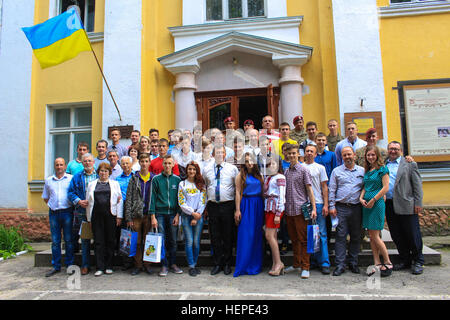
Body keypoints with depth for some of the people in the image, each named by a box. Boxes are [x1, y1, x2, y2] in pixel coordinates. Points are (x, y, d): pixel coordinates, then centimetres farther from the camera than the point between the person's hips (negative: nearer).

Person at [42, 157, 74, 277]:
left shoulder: (71, 178, 3)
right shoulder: (48, 180, 13)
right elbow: (45, 197, 22)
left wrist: (74, 205, -5)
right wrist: (52, 205, 9)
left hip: (67, 212, -3)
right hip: (53, 213, 3)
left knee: (68, 239, 2)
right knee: (55, 240, 6)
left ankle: (69, 265, 11)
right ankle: (56, 266, 14)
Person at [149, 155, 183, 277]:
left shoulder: (177, 179, 6)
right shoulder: (156, 179, 3)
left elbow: (179, 198, 8)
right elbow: (153, 198, 2)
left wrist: (177, 214, 0)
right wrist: (153, 216, -4)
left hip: (173, 214, 1)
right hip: (160, 213, -1)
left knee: (173, 240, 6)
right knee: (162, 240, 0)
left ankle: (173, 263, 19)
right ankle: (164, 265, 10)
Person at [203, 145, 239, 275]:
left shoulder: (232, 168, 2)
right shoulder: (206, 169, 8)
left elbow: (238, 187, 5)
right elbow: (203, 187, 15)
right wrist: (205, 205, 10)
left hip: (227, 205, -1)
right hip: (212, 205, 2)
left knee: (228, 235, 5)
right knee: (214, 236, 6)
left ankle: (227, 264, 19)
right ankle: (217, 264, 19)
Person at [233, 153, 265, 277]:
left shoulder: (259, 175, 11)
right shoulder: (241, 175, 0)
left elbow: (263, 191, 11)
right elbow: (238, 192, -4)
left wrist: (264, 207, 5)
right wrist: (237, 210, -10)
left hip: (259, 206, 4)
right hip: (246, 205, -4)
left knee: (257, 235, 7)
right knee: (245, 235, -5)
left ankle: (255, 264, 18)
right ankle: (243, 266, 5)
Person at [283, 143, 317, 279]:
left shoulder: (303, 170, -2)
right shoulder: (286, 172, 13)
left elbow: (309, 189, -4)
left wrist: (313, 208, -11)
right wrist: (283, 207, 12)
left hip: (300, 209, -5)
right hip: (289, 210, 5)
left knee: (303, 239, -1)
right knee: (294, 239, 13)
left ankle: (305, 268, 7)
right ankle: (296, 264, 25)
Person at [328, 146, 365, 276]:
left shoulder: (362, 171, 11)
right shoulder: (336, 171, 8)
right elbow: (331, 189, 5)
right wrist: (331, 206, -2)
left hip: (357, 208, 2)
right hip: (341, 208, -1)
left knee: (356, 236, 8)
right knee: (340, 236, -3)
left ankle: (353, 263, 21)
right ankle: (340, 265, 2)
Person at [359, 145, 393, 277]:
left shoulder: (382, 169, -5)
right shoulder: (367, 170, 15)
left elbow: (385, 188, -12)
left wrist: (373, 200, -13)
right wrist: (361, 198, 1)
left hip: (377, 203, -7)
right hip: (367, 205, 7)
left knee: (375, 235, -6)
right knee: (371, 235, 7)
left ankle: (388, 263, 9)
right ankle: (377, 264, 14)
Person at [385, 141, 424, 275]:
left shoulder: (410, 164, 4)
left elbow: (417, 185, 0)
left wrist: (418, 203, -7)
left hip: (406, 205, -3)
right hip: (389, 205, 4)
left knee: (413, 234, 2)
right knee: (396, 235, 10)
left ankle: (418, 262, 17)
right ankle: (404, 260, 24)